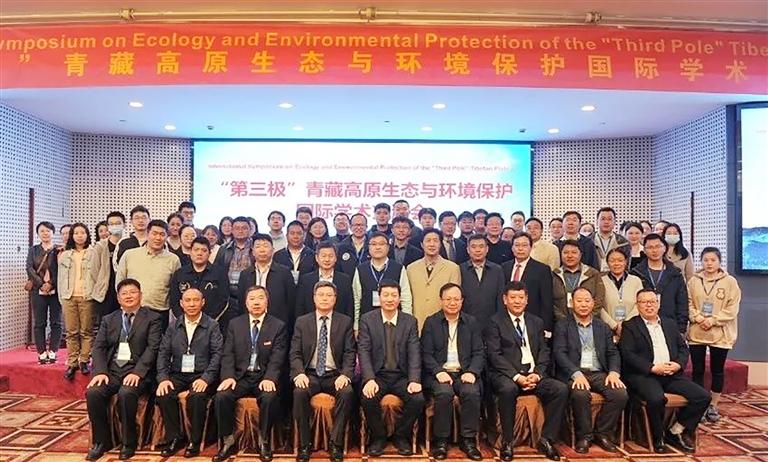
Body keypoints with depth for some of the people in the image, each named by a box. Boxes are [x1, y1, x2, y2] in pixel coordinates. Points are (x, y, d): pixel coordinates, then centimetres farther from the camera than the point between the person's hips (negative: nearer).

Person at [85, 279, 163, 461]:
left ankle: (129, 442, -10)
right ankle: (101, 441, -2)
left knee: (126, 394, -32)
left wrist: (137, 372, -20)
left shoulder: (152, 318, 4)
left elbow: (152, 348, -7)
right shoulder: (108, 320, 18)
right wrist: (100, 371, -9)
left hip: (137, 371, -4)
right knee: (92, 392, -23)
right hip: (112, 369, 4)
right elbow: (99, 347, 9)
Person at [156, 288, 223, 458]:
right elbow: (163, 353, 8)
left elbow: (217, 354, -6)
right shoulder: (173, 326, 13)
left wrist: (206, 378, -19)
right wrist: (163, 378, -8)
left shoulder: (212, 326, 1)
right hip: (178, 375, 3)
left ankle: (195, 441, -10)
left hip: (201, 375, -3)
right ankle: (175, 438, -5)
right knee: (163, 396, -25)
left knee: (197, 397, -32)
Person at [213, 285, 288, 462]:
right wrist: (228, 376, -14)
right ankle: (228, 442, -5)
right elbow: (228, 354, 4)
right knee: (222, 396, -25)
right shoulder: (234, 324, 10)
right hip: (240, 376, 2)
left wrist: (269, 378, -23)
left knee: (270, 398, -32)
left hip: (265, 377, -2)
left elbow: (277, 358, -6)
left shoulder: (278, 326, 3)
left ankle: (264, 442, -8)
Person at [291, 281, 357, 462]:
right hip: (309, 374, 1)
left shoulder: (345, 322, 7)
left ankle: (336, 444, -17)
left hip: (335, 375, 0)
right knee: (299, 392, -31)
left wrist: (345, 374, -16)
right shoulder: (302, 322, 8)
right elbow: (295, 353, 3)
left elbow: (350, 353, 1)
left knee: (347, 392, -31)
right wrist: (299, 373, -16)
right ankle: (304, 445, -15)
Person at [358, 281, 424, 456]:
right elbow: (363, 351, -8)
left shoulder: (410, 321, 4)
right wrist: (370, 379, -22)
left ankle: (401, 436, 4)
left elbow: (414, 353, -2)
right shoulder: (367, 319, 0)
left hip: (402, 376, 1)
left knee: (418, 399, -24)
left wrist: (414, 380, -17)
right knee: (368, 398, -29)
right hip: (377, 375, -1)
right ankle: (378, 437, 0)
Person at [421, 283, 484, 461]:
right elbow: (426, 353, 1)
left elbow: (479, 352, 6)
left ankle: (468, 440, -11)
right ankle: (441, 440, -14)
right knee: (444, 393, -31)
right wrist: (439, 372, -15)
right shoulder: (431, 322, 7)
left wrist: (472, 372, -12)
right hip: (440, 372, -1)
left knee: (472, 392, -28)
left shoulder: (472, 322, 12)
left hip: (464, 372, 1)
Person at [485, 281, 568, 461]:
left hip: (533, 375, 5)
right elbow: (495, 355, -7)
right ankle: (507, 442, -18)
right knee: (508, 389, -36)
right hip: (506, 375, -4)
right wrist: (517, 376, -18)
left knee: (561, 389, -20)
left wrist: (537, 374, -7)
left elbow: (544, 352, 11)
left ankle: (546, 439, -8)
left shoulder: (537, 322, 18)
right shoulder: (495, 322, 2)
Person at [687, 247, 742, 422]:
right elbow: (688, 303, 3)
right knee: (697, 370, 6)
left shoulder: (730, 282, -3)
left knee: (717, 371, 9)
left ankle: (713, 406, 21)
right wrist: (697, 317, -13)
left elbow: (732, 308, -7)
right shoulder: (693, 281, 3)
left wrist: (713, 320, -15)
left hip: (720, 334, -1)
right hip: (696, 333, 1)